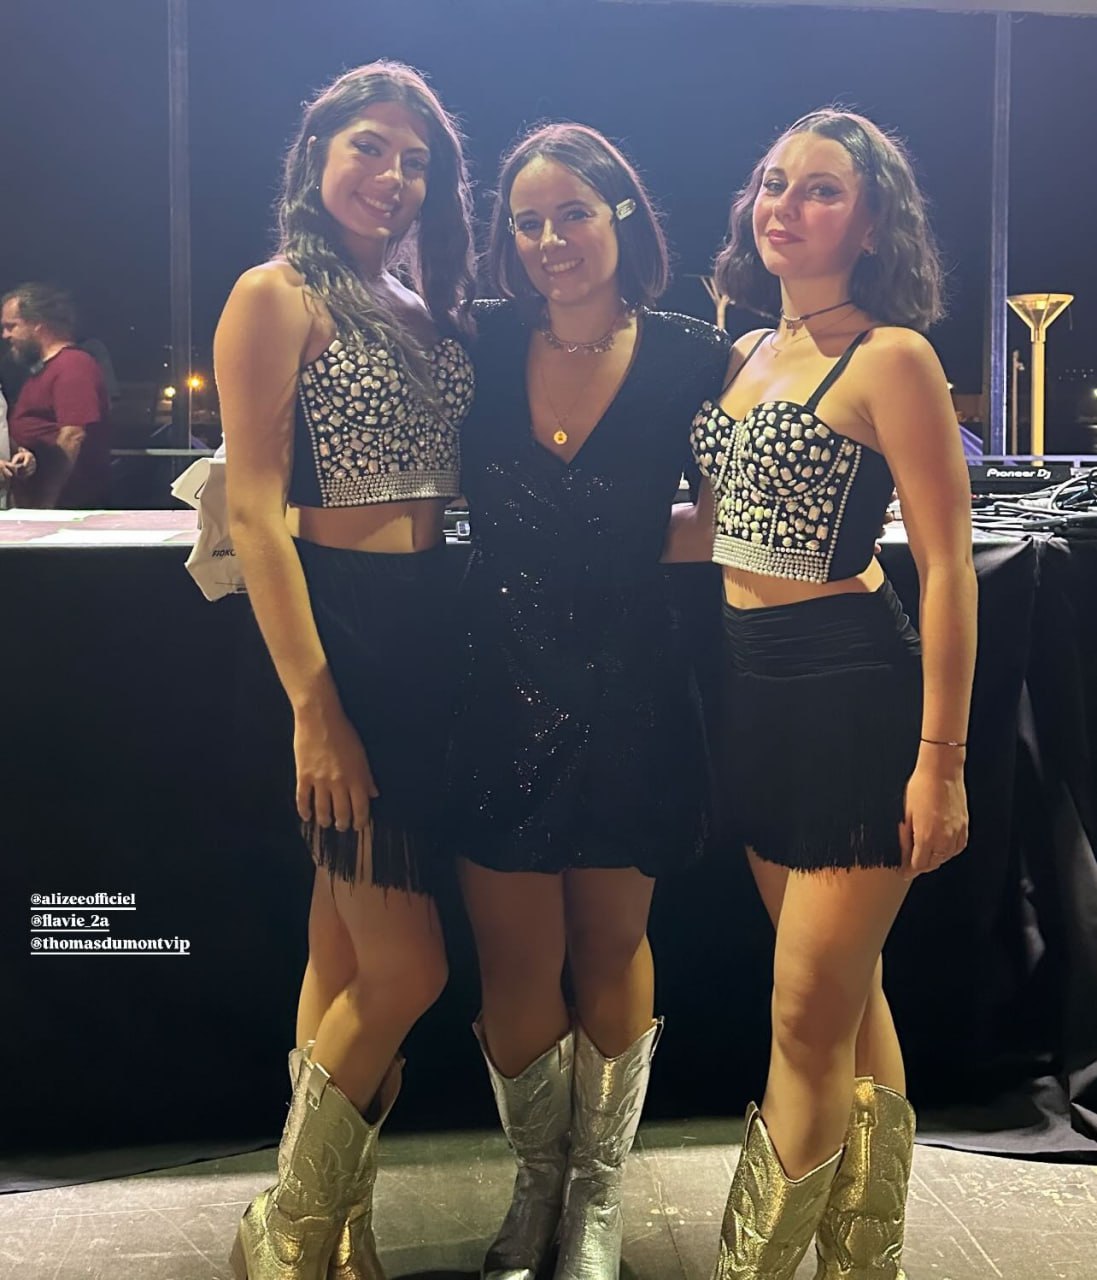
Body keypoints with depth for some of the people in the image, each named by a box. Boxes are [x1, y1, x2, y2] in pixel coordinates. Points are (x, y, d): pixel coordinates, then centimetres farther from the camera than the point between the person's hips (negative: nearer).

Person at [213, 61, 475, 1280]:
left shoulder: (423, 309, 17)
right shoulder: (279, 295, -6)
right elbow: (254, 510, -14)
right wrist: (314, 706, -20)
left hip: (430, 629, 7)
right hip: (341, 626, -7)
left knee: (348, 949, 13)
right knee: (408, 966, -5)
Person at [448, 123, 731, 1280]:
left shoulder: (692, 359, -6)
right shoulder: (484, 346, -2)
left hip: (630, 696, -1)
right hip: (499, 694, 1)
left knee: (612, 952, 15)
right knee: (518, 968, 9)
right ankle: (538, 1182, 37)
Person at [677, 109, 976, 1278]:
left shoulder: (889, 358, -9)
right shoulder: (747, 355, 13)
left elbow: (947, 568, -13)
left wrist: (941, 759, -15)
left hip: (859, 692, -8)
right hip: (757, 687, 8)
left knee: (810, 1015, 0)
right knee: (849, 993, 18)